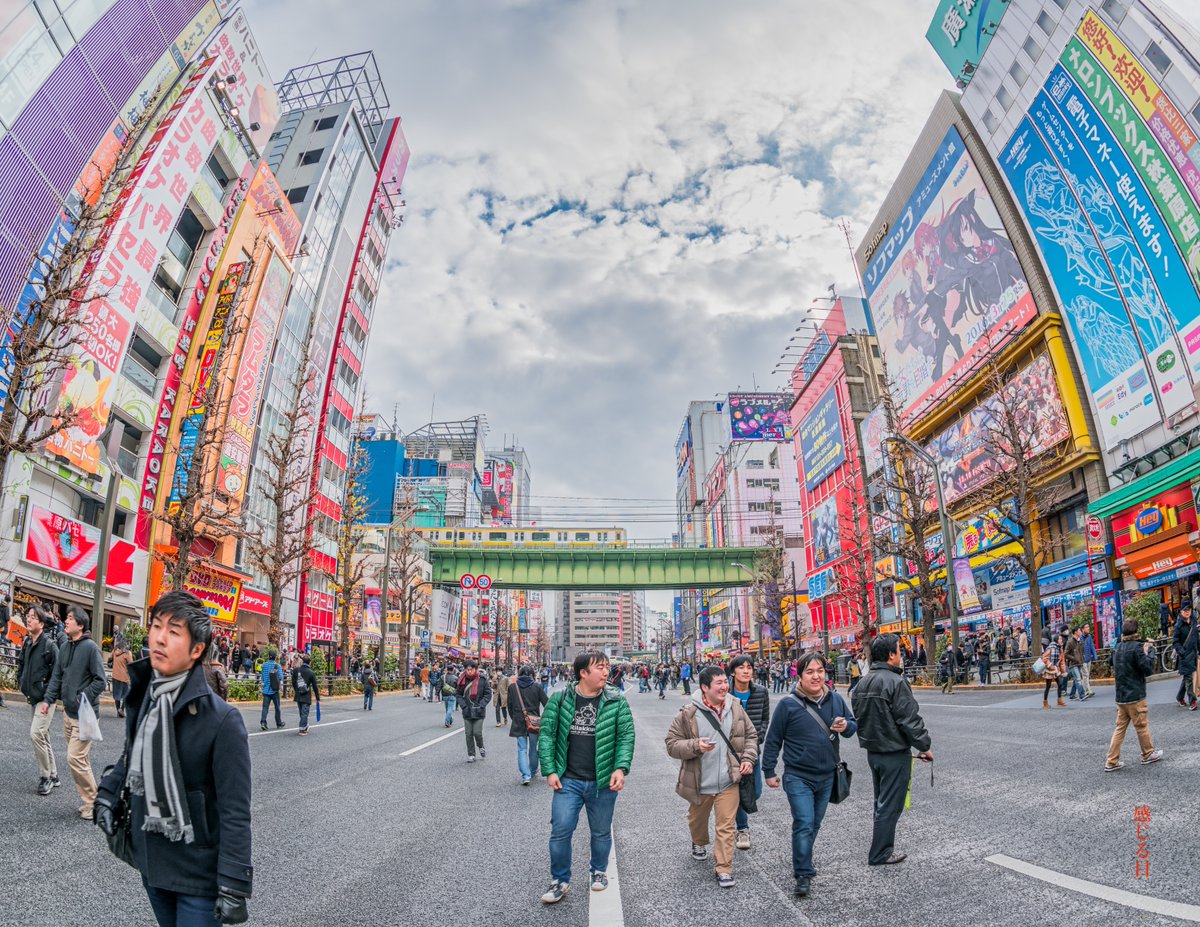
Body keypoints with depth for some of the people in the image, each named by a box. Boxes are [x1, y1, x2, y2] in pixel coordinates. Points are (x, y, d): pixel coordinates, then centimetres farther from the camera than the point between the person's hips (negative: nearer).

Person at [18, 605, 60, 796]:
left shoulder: (49, 644, -16)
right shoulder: (26, 643, 7)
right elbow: (21, 664, 22)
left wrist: (49, 694, -14)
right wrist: (22, 684, 12)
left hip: (46, 698, -8)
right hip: (33, 697, 8)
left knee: (36, 734, -15)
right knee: (43, 736, 15)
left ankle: (45, 776, -1)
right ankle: (53, 775, 26)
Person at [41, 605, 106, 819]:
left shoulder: (90, 647, -15)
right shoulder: (64, 647, 7)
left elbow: (100, 680, -15)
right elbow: (57, 677, 12)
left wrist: (81, 699, -17)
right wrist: (48, 700, 2)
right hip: (68, 711, 7)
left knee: (75, 758, -7)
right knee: (81, 758, 14)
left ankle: (92, 802, 7)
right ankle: (88, 800, 25)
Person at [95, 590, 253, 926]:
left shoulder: (220, 720, -24)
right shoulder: (143, 696, -4)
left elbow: (235, 813, -20)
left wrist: (233, 886, -20)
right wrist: (108, 791, 2)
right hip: (150, 862, 7)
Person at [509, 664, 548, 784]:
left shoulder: (512, 687, -2)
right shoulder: (537, 687, -6)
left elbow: (510, 706, 4)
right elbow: (546, 704, -5)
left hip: (518, 723, 0)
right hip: (534, 723, 0)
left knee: (522, 749, 3)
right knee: (533, 748, 17)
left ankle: (525, 775, -10)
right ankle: (533, 771, 32)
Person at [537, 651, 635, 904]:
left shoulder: (616, 701, -5)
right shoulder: (559, 699, -6)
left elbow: (626, 736, -4)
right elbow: (547, 735, -1)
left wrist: (621, 768, -15)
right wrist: (550, 770, -6)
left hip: (603, 781, 1)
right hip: (568, 780, -1)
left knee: (601, 832, 16)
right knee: (560, 830, -1)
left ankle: (599, 871, 42)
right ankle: (560, 879, 22)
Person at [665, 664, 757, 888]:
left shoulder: (736, 709, -6)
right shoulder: (688, 714, -17)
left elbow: (750, 736, 9)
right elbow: (672, 744, -12)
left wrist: (748, 759, -5)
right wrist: (695, 746, -27)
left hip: (728, 782, 0)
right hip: (699, 783, 0)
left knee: (726, 826, 1)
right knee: (697, 819, 24)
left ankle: (724, 869, 17)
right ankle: (699, 844, 53)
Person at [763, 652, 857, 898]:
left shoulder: (836, 700, -2)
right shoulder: (788, 705, -15)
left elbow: (853, 723, 12)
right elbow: (773, 740, -6)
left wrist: (846, 726, -13)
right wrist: (768, 771, -2)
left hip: (827, 775, 5)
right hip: (798, 776, -5)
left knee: (815, 824, 18)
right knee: (804, 824, -11)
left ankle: (801, 862, 38)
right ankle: (803, 874, 5)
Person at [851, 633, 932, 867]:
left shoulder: (863, 683, 7)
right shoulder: (895, 682, -20)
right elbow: (910, 720, -20)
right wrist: (924, 746, -7)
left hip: (873, 751, 8)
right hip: (894, 753, -8)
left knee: (881, 801, 21)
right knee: (890, 804, 4)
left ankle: (881, 842, 33)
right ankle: (881, 854, 12)